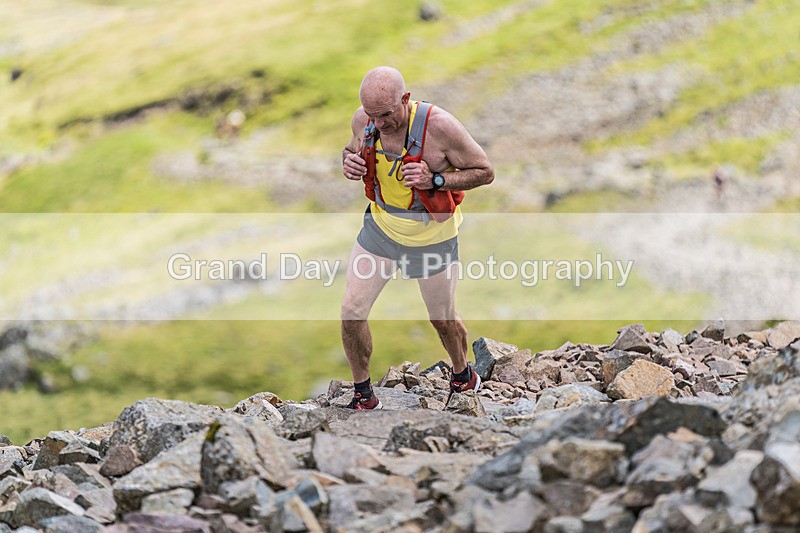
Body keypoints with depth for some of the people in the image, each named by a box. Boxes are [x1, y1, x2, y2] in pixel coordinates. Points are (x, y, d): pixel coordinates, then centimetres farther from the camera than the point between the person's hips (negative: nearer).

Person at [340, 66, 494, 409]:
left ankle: (462, 375, 46)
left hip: (431, 237, -3)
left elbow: (484, 172, -18)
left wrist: (434, 180, -33)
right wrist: (348, 163, -17)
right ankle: (363, 396, 16)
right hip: (380, 226, 3)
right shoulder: (363, 119, -16)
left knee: (443, 320, 15)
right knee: (351, 313, -4)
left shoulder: (439, 126, -29)